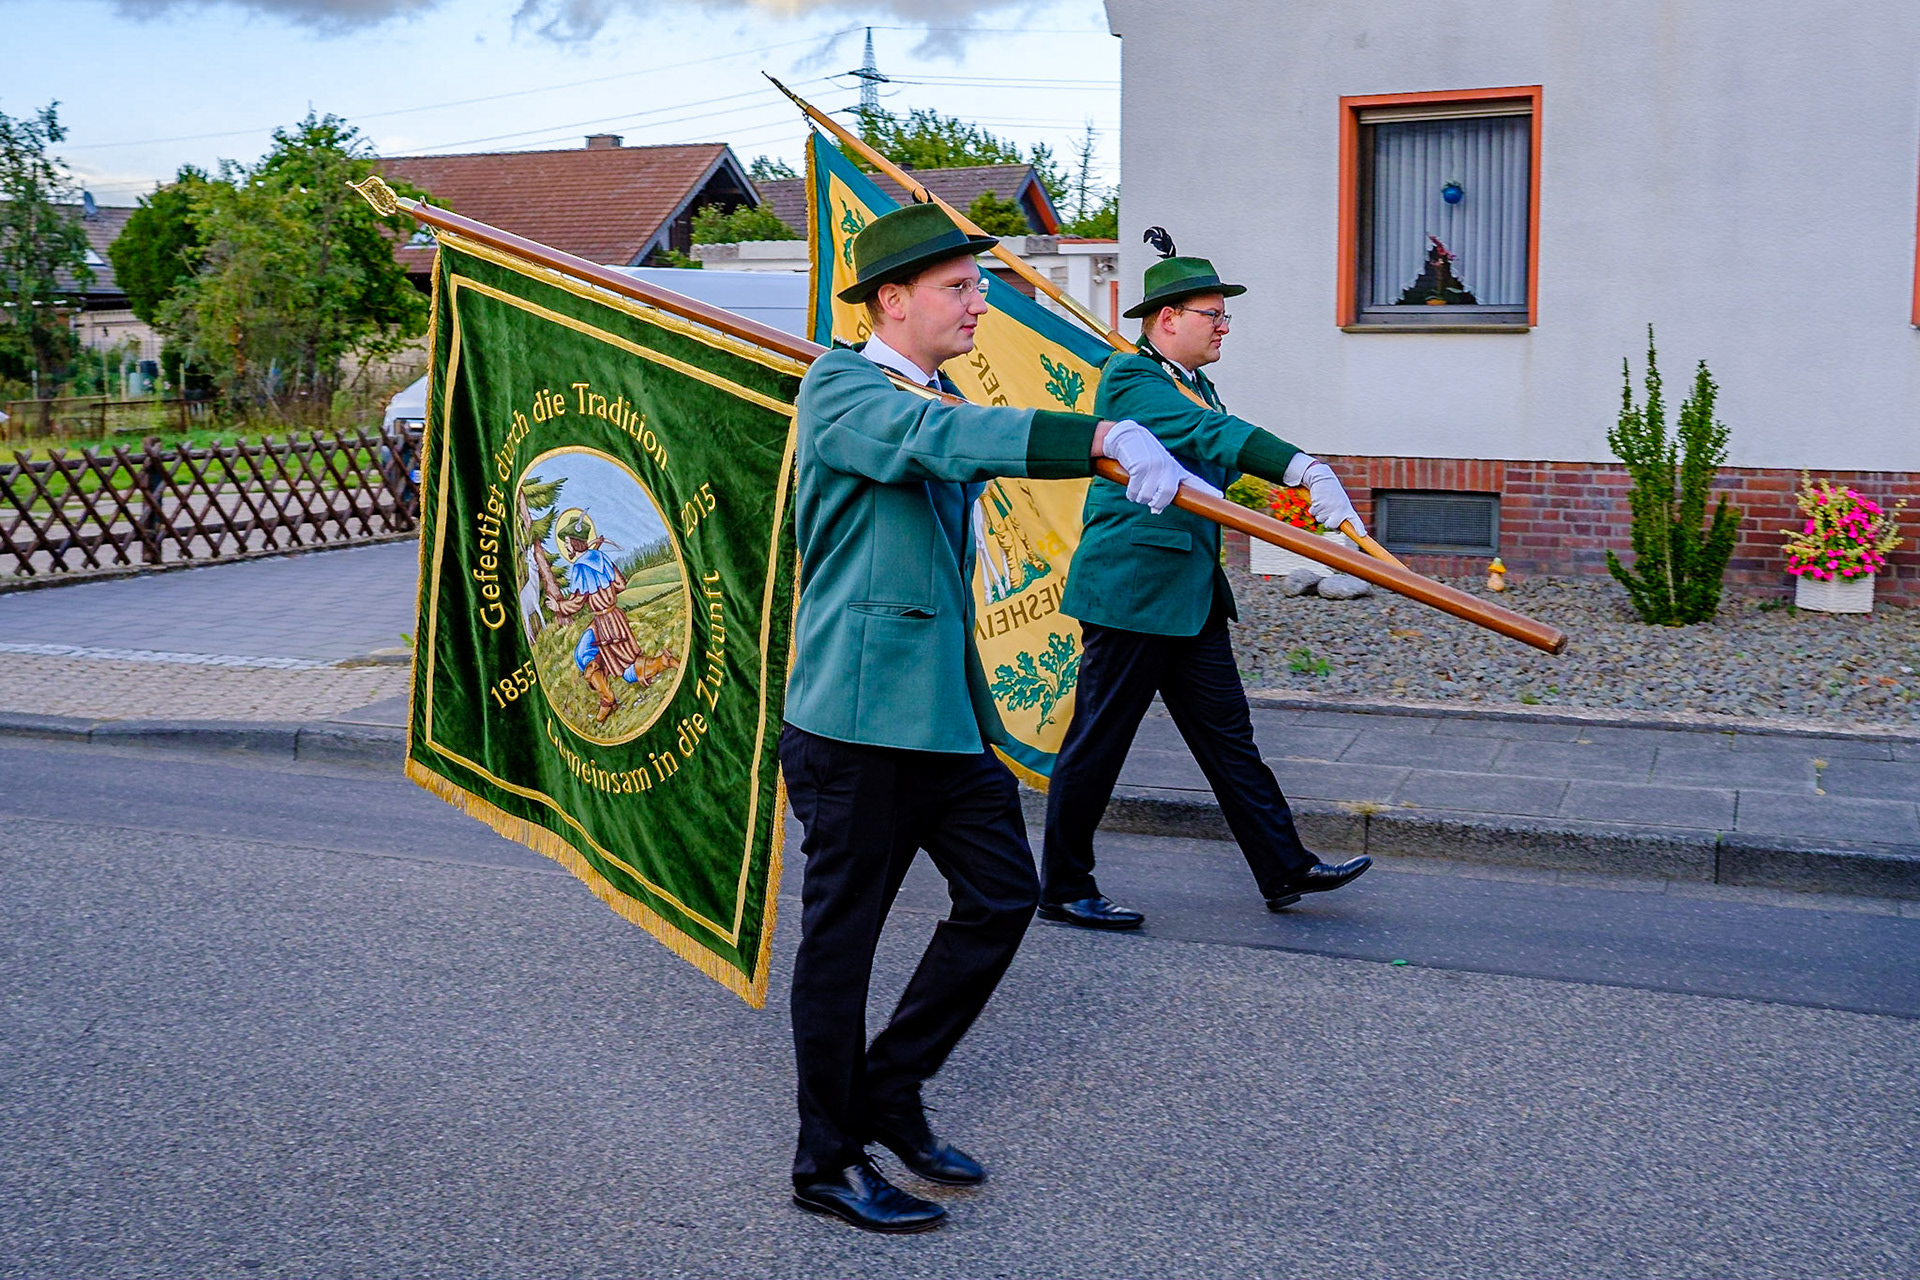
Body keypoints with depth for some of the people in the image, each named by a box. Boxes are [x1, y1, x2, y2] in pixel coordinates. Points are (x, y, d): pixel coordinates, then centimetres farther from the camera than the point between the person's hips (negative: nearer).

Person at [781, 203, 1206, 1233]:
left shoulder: (943, 400, 17)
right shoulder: (840, 390, -12)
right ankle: (828, 1159, 18)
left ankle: (890, 1091, 26)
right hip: (861, 712, -9)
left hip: (947, 704, 9)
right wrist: (1108, 438, -40)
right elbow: (943, 440, -30)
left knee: (1001, 895, 10)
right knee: (841, 933, 3)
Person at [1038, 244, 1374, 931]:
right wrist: (1305, 469, -41)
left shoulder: (1194, 384, 18)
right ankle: (1063, 888, 12)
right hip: (1130, 590, -9)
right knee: (1097, 742, 0)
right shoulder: (1130, 378, -14)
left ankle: (1285, 870, 18)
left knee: (1227, 735, 12)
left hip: (1192, 593, 9)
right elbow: (1210, 431, -29)